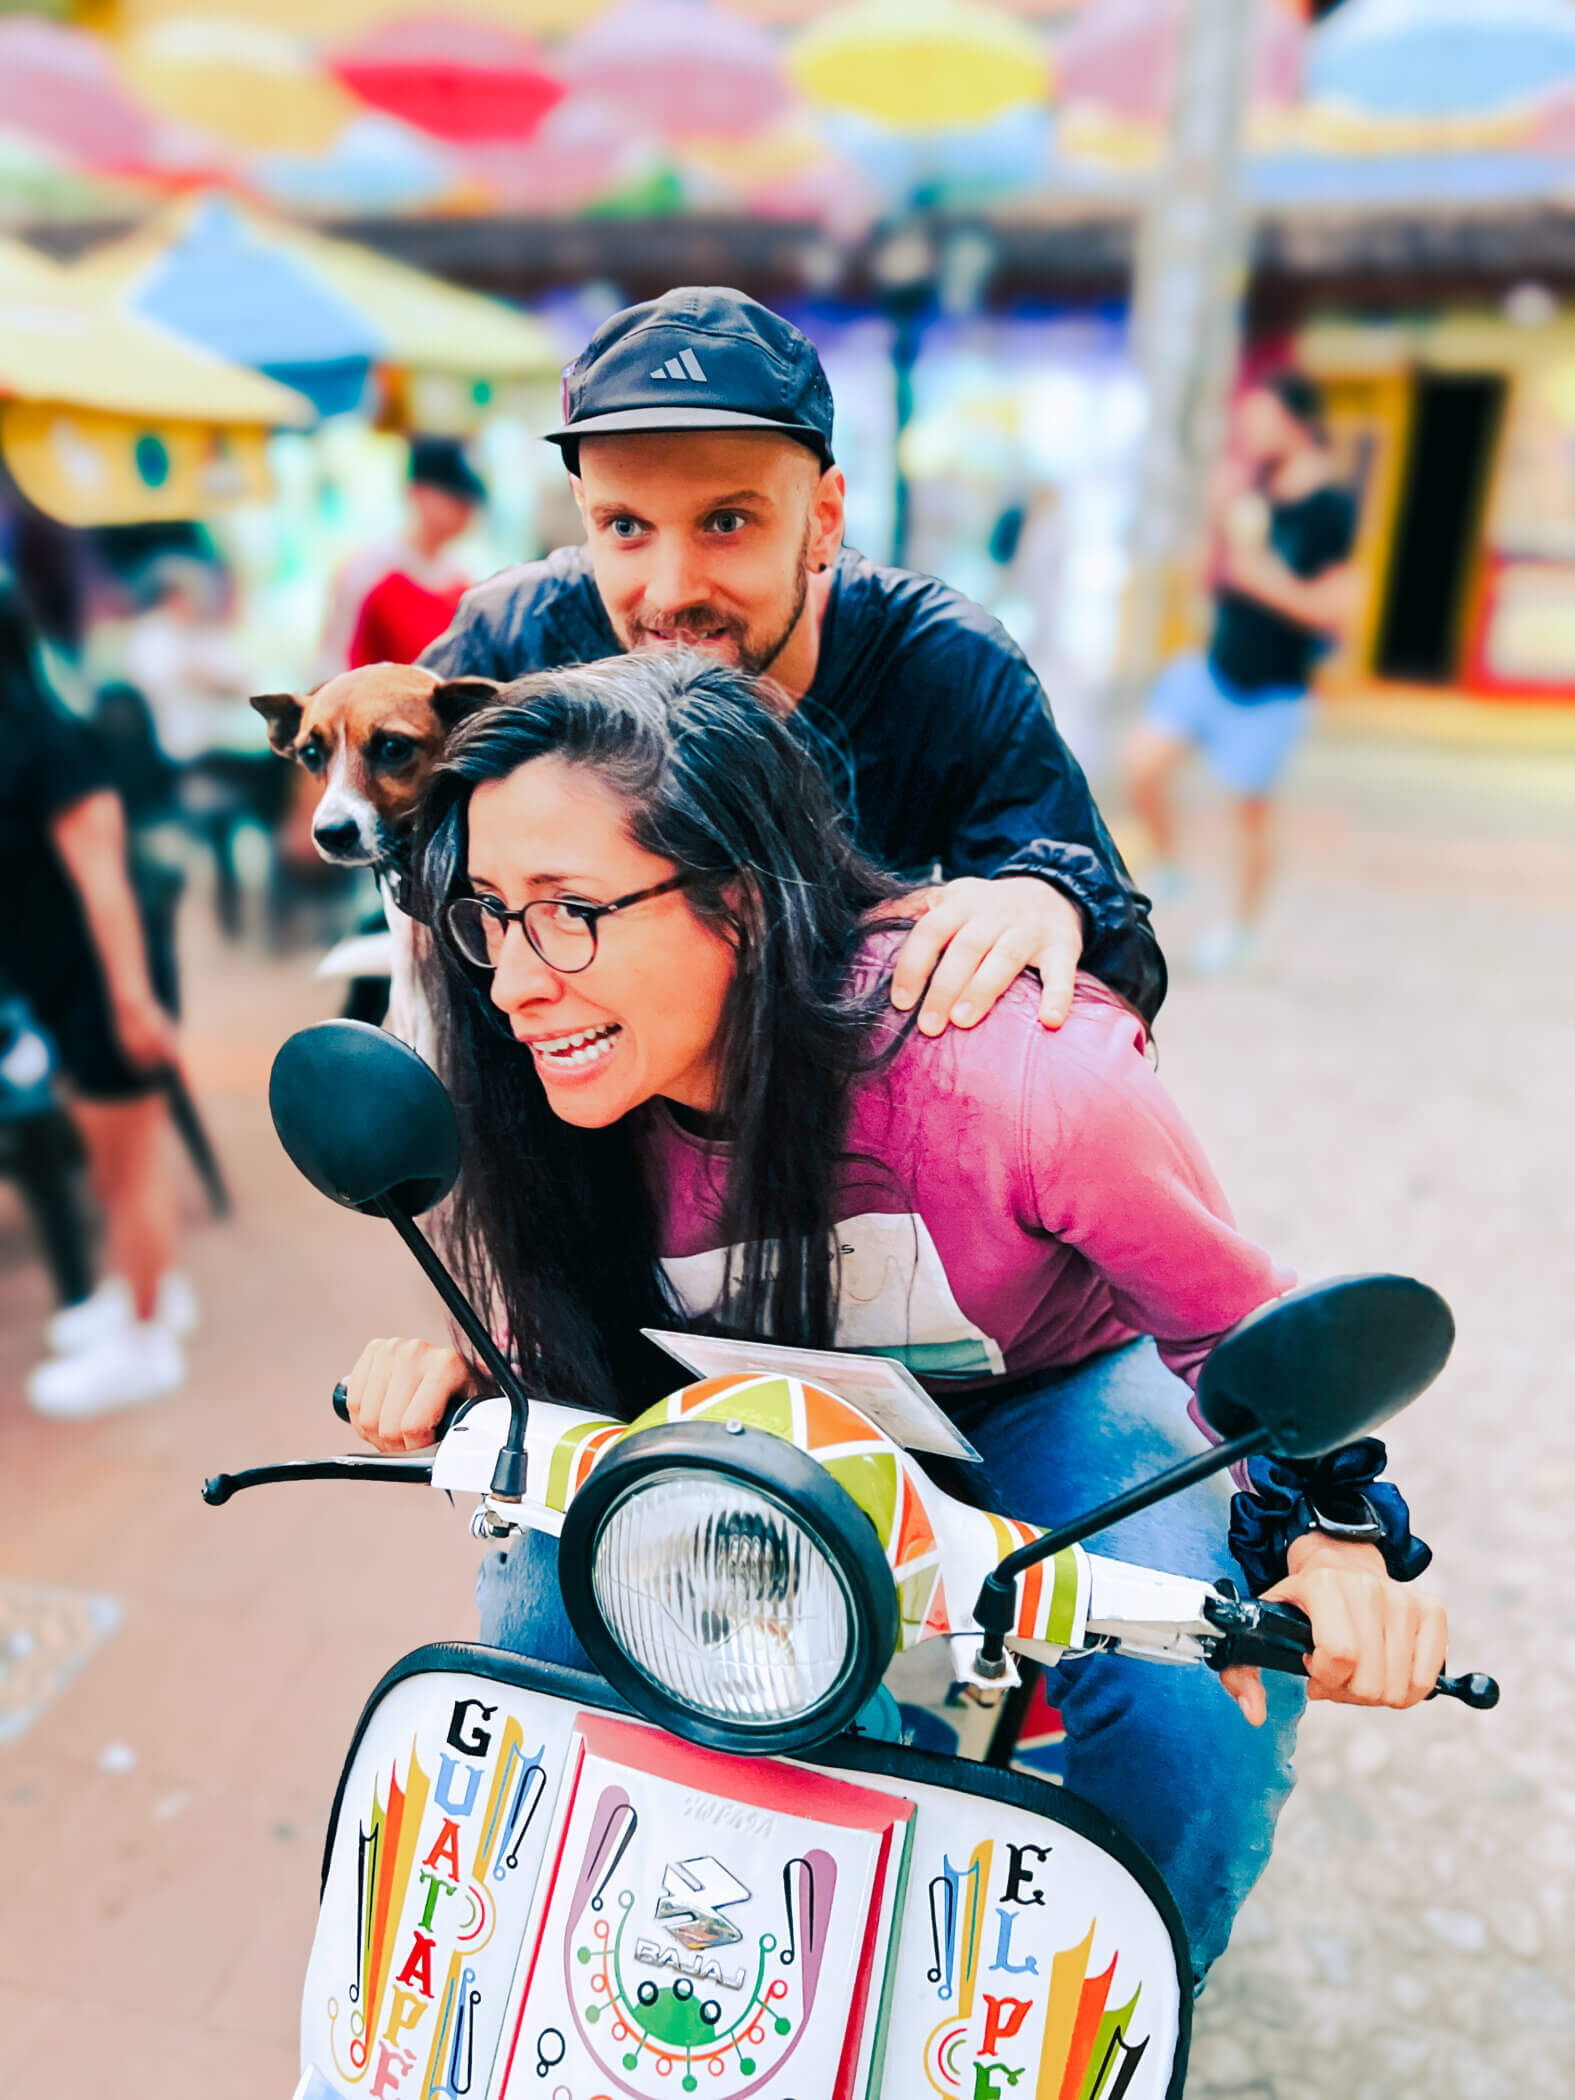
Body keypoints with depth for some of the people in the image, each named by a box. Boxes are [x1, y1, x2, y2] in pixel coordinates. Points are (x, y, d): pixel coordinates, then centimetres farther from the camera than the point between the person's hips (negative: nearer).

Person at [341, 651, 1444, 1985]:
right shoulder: (569, 1099, -22)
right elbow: (582, 1346, -2)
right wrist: (470, 1374, -23)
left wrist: (1324, 1529, -35)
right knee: (547, 1604, -16)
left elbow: (1236, 1323, -19)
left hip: (1051, 1391, -2)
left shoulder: (1011, 1070, -37)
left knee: (1192, 1715, -26)